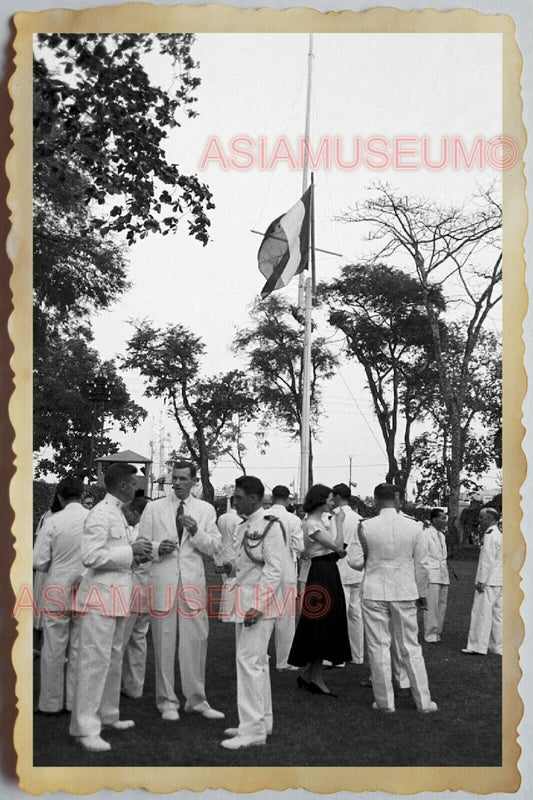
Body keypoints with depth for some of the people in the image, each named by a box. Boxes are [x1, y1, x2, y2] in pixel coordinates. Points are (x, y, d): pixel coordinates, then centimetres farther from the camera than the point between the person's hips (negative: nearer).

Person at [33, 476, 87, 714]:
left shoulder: (52, 522, -11)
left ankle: (51, 702, 15)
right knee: (80, 648, 11)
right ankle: (76, 701, 18)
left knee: (54, 649, 7)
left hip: (57, 590, -2)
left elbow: (39, 562, -8)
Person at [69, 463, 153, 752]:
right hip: (101, 596, -10)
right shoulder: (101, 514, -15)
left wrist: (136, 551, 6)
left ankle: (107, 715, 28)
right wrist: (130, 550, -18)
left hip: (115, 595, 10)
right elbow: (91, 556, -23)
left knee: (113, 659, 17)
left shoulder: (117, 512, 15)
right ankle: (85, 727, -2)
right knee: (94, 660, -7)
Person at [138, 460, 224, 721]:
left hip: (193, 581, 1)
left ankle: (197, 700, 18)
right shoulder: (154, 508, 5)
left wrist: (195, 532, -14)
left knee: (196, 641, 5)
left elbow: (215, 547, 3)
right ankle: (167, 702, 16)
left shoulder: (205, 510, 7)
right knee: (164, 642, 4)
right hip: (162, 580, -1)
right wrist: (157, 548, -15)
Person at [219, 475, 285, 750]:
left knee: (249, 662, -9)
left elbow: (274, 570, -18)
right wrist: (231, 567, 6)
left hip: (259, 604, -9)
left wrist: (258, 606, -20)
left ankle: (253, 730, -3)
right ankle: (261, 721, 26)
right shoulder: (244, 527, 14)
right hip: (243, 602, 9)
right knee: (256, 663, 15)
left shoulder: (270, 526, -13)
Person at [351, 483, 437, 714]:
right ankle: (423, 701, 18)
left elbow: (356, 562, -6)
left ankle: (385, 701, 14)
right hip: (405, 592, 2)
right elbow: (421, 565, 2)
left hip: (374, 593, -2)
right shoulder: (414, 527, -5)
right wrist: (422, 594, 14)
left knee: (378, 647, 8)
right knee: (411, 647, 12)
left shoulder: (365, 527, -9)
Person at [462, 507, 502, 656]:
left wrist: (481, 581, -17)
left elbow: (488, 560, -18)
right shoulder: (498, 535, 16)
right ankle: (498, 646, 15)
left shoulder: (490, 536, -13)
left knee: (482, 613, -5)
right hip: (499, 582, 9)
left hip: (488, 582, -9)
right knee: (496, 614, 11)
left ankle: (479, 646, -3)